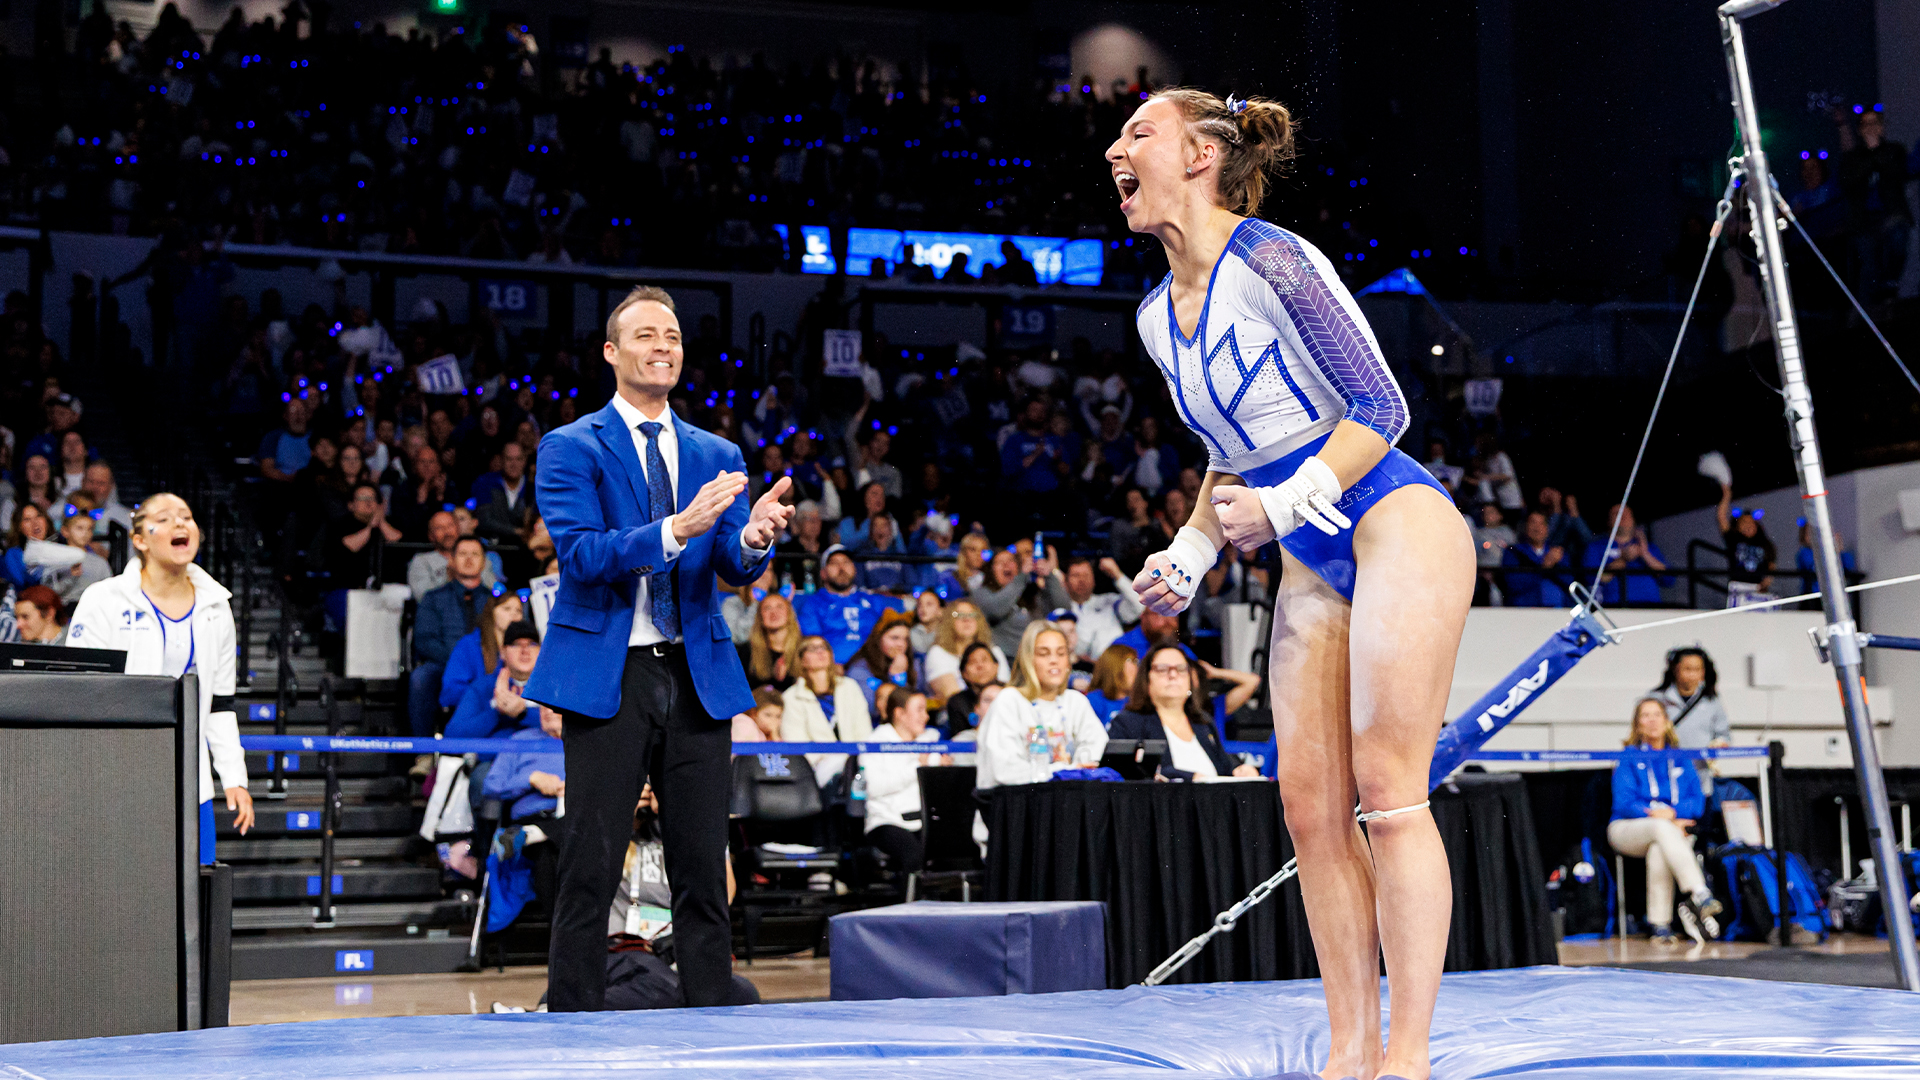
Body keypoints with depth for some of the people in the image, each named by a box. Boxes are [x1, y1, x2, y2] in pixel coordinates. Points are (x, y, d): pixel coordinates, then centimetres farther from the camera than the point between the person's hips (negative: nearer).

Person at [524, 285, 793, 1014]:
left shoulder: (717, 455, 14)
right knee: (591, 869, -2)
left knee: (703, 870, 6)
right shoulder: (570, 448, 1)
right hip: (607, 677, -4)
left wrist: (753, 538, -20)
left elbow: (735, 569, 4)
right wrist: (676, 529, -26)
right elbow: (581, 554, -13)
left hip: (698, 676, 4)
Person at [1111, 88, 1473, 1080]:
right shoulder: (1157, 316, 12)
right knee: (1311, 805, 2)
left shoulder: (1270, 261, -12)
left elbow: (1380, 409, -12)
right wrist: (1188, 555, 10)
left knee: (1386, 792, -11)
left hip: (1396, 524, -8)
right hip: (1312, 566, 8)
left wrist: (1283, 505, -20)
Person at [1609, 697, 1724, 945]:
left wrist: (1670, 812, -16)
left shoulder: (1679, 761, 19)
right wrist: (1661, 818, -17)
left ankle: (1660, 924, -42)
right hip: (1628, 829, -1)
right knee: (1662, 828, -39)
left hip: (1675, 828, 1)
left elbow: (1697, 802, 6)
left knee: (1658, 851, -38)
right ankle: (1699, 894, -52)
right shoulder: (1630, 759, 11)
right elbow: (1624, 804, -2)